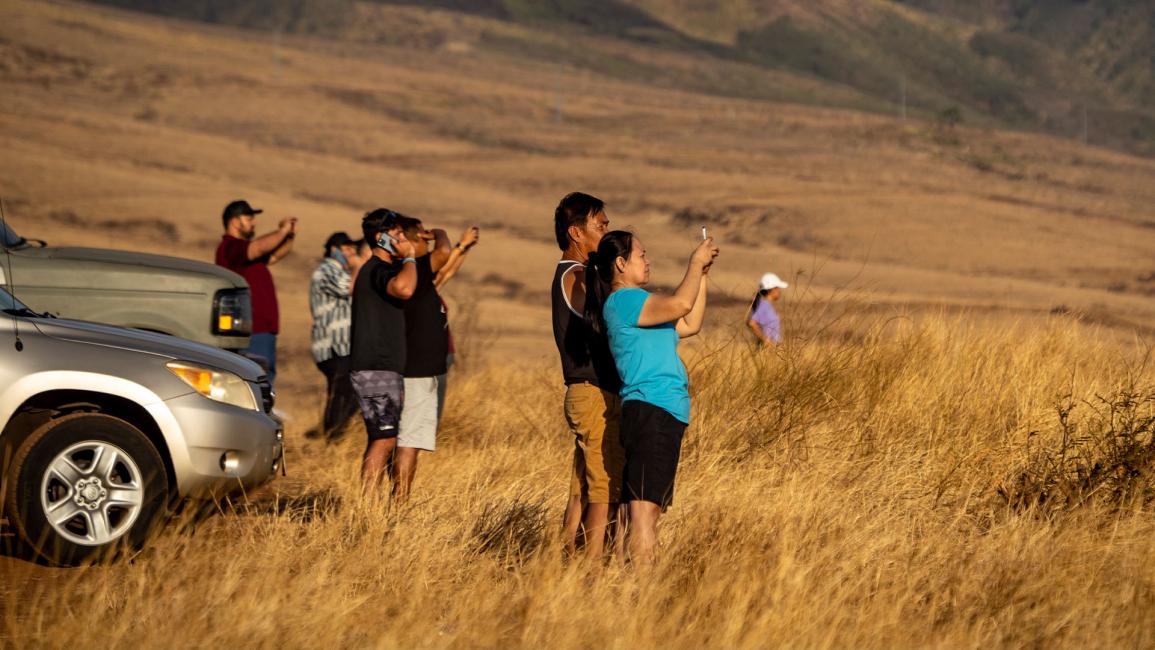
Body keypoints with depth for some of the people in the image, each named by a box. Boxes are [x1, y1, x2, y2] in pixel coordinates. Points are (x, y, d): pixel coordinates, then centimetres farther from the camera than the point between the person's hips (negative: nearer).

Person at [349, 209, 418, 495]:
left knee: (379, 440, 11)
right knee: (384, 440, -11)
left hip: (382, 370, 11)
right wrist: (409, 258, -20)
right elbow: (404, 288, -36)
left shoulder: (372, 270, 20)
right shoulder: (378, 270, -14)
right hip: (377, 371, -11)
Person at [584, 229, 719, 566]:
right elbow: (680, 303, -20)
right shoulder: (622, 300, -9)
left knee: (646, 508, 9)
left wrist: (701, 273, 24)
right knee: (645, 506, -16)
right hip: (650, 410, -11)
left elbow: (690, 324, 29)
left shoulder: (635, 305, 22)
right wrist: (696, 262, -5)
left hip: (663, 415, 11)